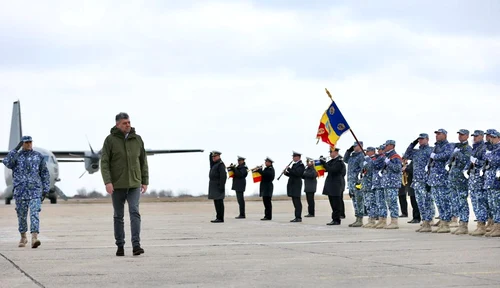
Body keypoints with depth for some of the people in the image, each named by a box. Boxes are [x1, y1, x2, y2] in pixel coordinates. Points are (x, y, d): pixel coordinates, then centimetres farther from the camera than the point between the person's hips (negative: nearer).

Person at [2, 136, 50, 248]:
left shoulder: (39, 156, 7)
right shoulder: (16, 156, 7)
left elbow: (45, 174, 11)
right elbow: (7, 163, -16)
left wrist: (45, 190, 5)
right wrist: (16, 149, -15)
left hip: (35, 190, -1)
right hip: (20, 191, 1)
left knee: (34, 214, -14)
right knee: (22, 215, 9)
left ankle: (34, 238, -25)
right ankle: (23, 237, 27)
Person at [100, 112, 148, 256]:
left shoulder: (137, 139, 5)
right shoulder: (110, 140, -3)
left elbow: (143, 162, 11)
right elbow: (104, 162, -6)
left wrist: (145, 181, 6)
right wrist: (107, 182, -17)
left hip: (134, 184, 1)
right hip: (117, 185, -1)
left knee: (135, 212, -12)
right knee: (118, 216, 7)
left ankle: (136, 245, -17)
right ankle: (120, 246, 15)